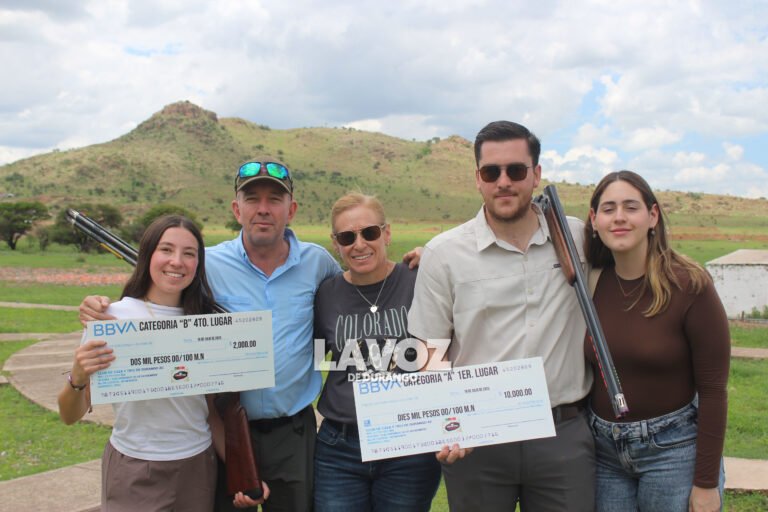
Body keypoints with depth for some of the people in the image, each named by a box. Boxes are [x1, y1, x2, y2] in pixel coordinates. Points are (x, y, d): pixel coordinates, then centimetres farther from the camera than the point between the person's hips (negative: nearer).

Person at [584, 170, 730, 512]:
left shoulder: (689, 285, -13)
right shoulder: (591, 283, -2)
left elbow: (713, 389, -11)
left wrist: (706, 483, -11)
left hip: (673, 449, -3)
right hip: (603, 450, 4)